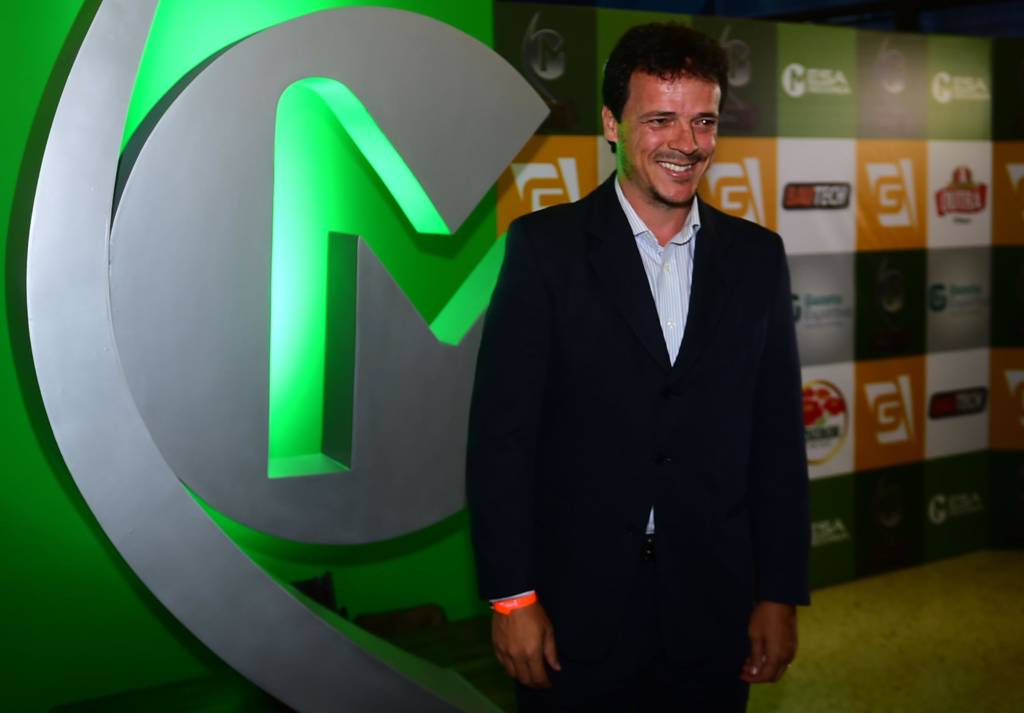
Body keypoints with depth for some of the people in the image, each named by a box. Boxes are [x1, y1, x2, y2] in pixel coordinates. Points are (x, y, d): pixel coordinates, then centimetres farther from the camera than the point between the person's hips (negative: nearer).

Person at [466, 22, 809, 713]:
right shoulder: (545, 246, -5)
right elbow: (500, 431, -7)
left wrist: (781, 594, 4)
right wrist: (511, 596, -10)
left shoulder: (756, 256, 5)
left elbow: (779, 437, 6)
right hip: (576, 611, -2)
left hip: (713, 614, 3)